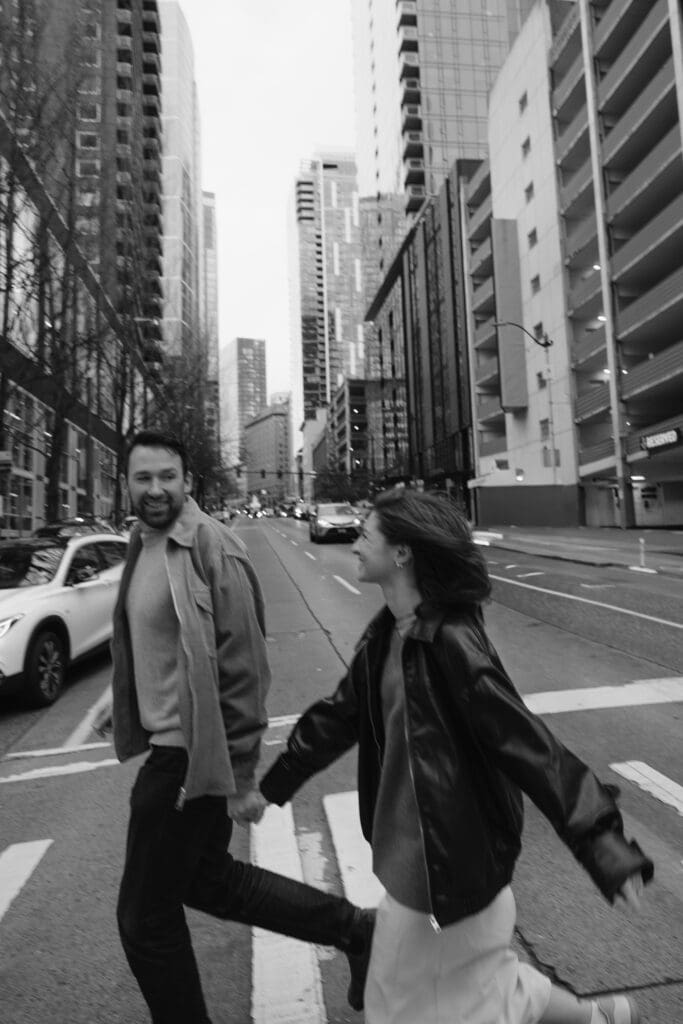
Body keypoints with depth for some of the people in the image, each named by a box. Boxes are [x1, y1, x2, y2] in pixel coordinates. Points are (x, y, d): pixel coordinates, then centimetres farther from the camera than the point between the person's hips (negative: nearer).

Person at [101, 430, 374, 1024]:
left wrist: (241, 777, -18)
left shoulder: (211, 549, -20)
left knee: (146, 916, 11)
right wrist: (125, 710, 17)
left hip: (191, 754, -9)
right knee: (207, 878, 24)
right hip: (168, 745, 9)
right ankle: (353, 929, 37)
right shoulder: (143, 545, 7)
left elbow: (244, 669, -21)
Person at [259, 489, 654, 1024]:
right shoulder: (386, 635, -2)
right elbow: (339, 714, 7)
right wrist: (273, 784, 14)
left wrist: (604, 847, -25)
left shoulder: (451, 643, -27)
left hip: (455, 853, -8)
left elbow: (528, 743, -25)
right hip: (413, 845, 8)